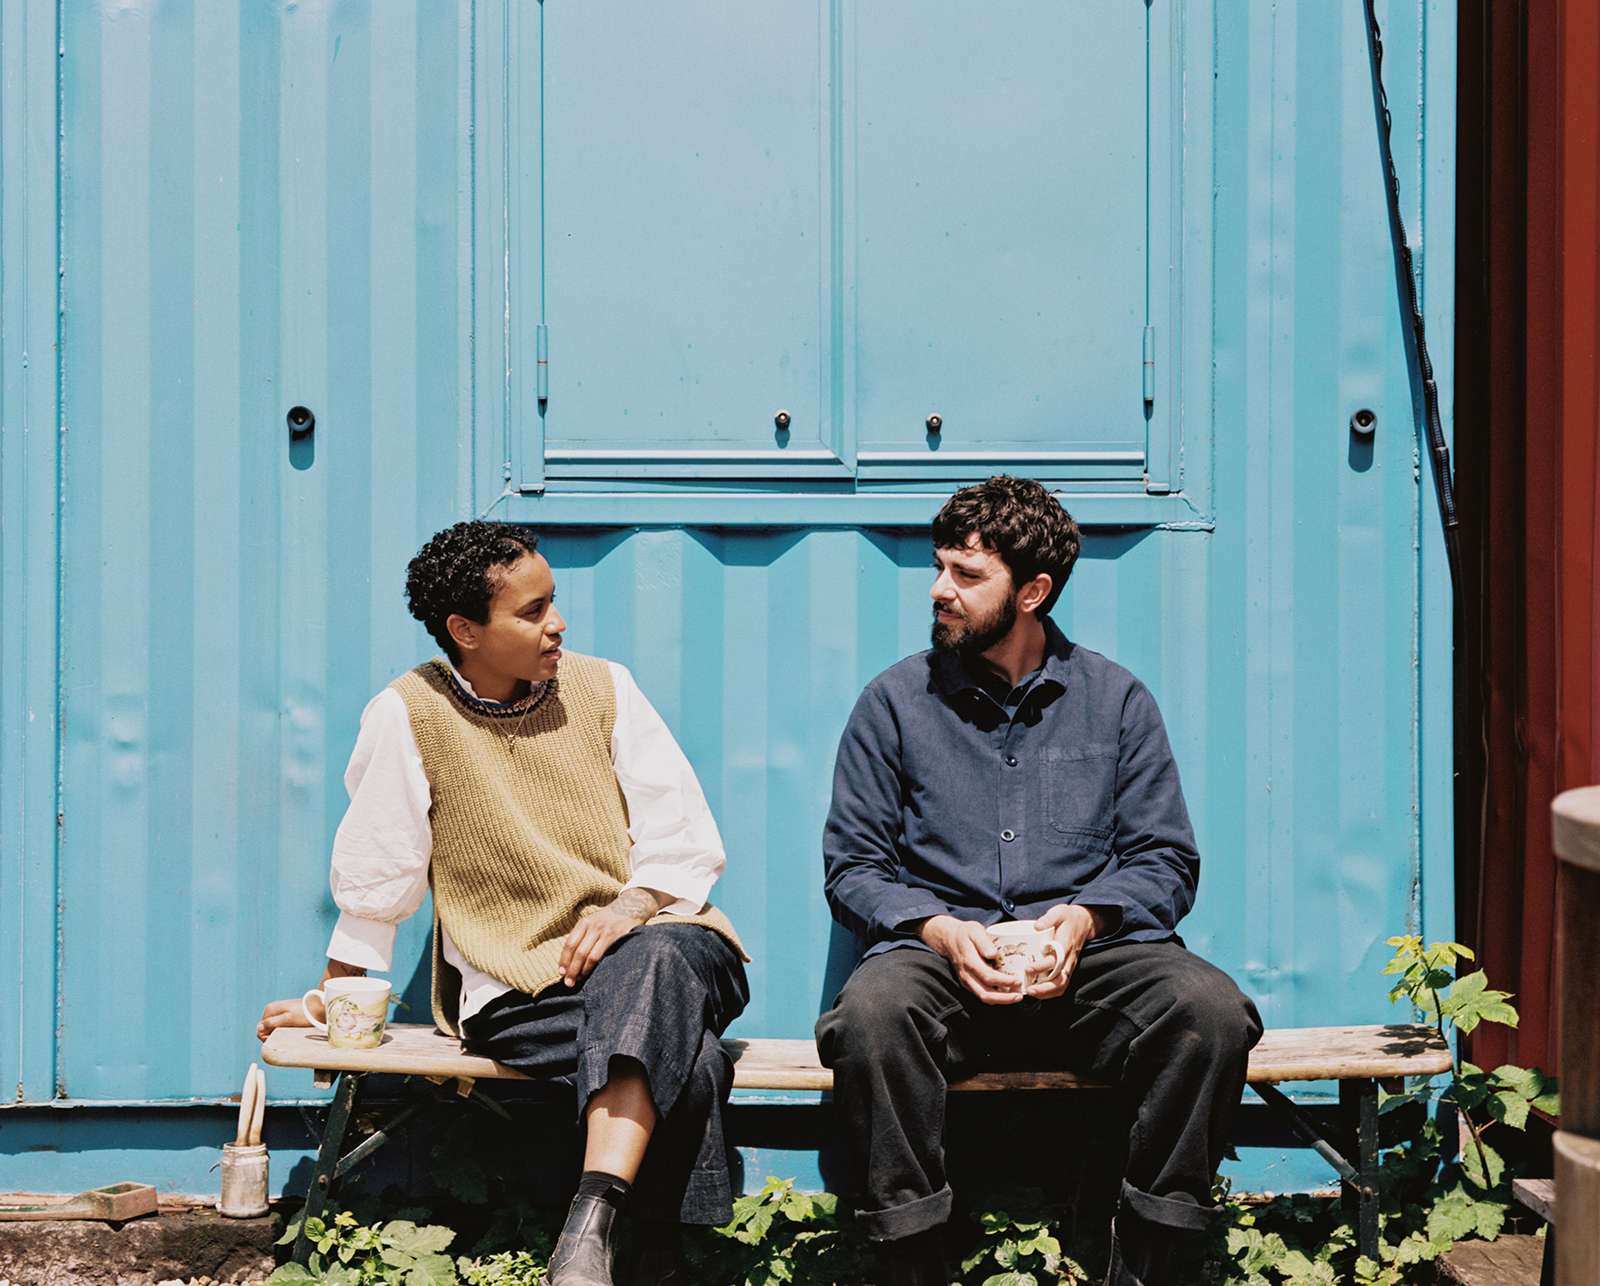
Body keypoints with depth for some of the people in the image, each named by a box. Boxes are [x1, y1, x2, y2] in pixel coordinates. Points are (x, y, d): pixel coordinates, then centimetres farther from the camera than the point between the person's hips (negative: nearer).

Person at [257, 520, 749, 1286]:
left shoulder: (602, 687, 6)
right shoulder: (408, 716, -2)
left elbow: (687, 841, 4)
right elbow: (374, 876, 6)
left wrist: (630, 906, -14)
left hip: (649, 945, 2)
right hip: (517, 993, -2)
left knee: (655, 961, -38)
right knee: (685, 1060, -34)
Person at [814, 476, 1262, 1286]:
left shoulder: (1116, 700, 14)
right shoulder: (896, 701, 11)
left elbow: (1165, 860, 10)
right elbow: (851, 864, 8)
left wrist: (1086, 917, -11)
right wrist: (938, 928, -12)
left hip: (1088, 953, 1)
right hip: (940, 952, -1)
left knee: (1211, 1009, -30)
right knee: (873, 1009, -36)